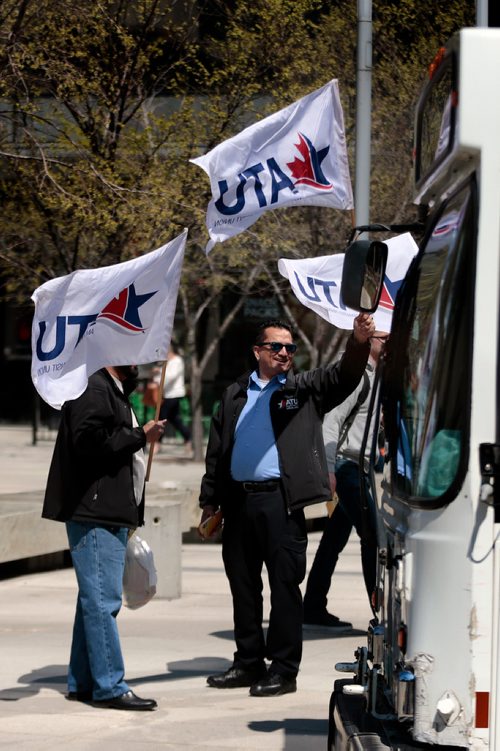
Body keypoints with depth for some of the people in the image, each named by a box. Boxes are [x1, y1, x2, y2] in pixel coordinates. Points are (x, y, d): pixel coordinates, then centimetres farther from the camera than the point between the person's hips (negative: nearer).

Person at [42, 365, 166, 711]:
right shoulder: (93, 390, -11)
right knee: (102, 600, -10)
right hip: (94, 517, -11)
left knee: (95, 600, 12)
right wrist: (140, 436, -14)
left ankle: (82, 683, 17)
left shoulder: (117, 393, 22)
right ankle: (109, 687, -9)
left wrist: (131, 515, 21)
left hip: (112, 518, 11)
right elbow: (89, 441, -25)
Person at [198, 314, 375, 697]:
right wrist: (209, 502, 11)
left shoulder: (304, 389, 7)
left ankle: (284, 669, 1)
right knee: (243, 585, 10)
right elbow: (216, 450, 16)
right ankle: (250, 662, 21)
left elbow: (343, 377, -10)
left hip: (281, 500, -4)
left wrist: (359, 342, -30)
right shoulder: (235, 395, 16)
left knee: (285, 584, -4)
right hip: (238, 501, 4)